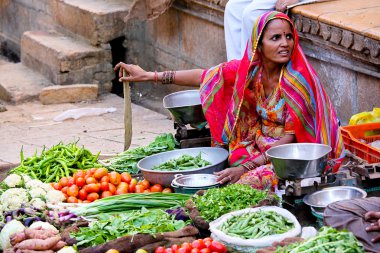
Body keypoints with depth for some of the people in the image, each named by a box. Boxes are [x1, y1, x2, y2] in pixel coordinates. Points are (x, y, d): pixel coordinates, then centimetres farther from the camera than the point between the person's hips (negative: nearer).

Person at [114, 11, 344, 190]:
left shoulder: (298, 79, -20)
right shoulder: (247, 69, -6)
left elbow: (291, 137, -18)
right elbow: (203, 76, 3)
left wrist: (246, 167, -23)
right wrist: (148, 76, 3)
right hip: (258, 149, 5)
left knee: (248, 184, -27)